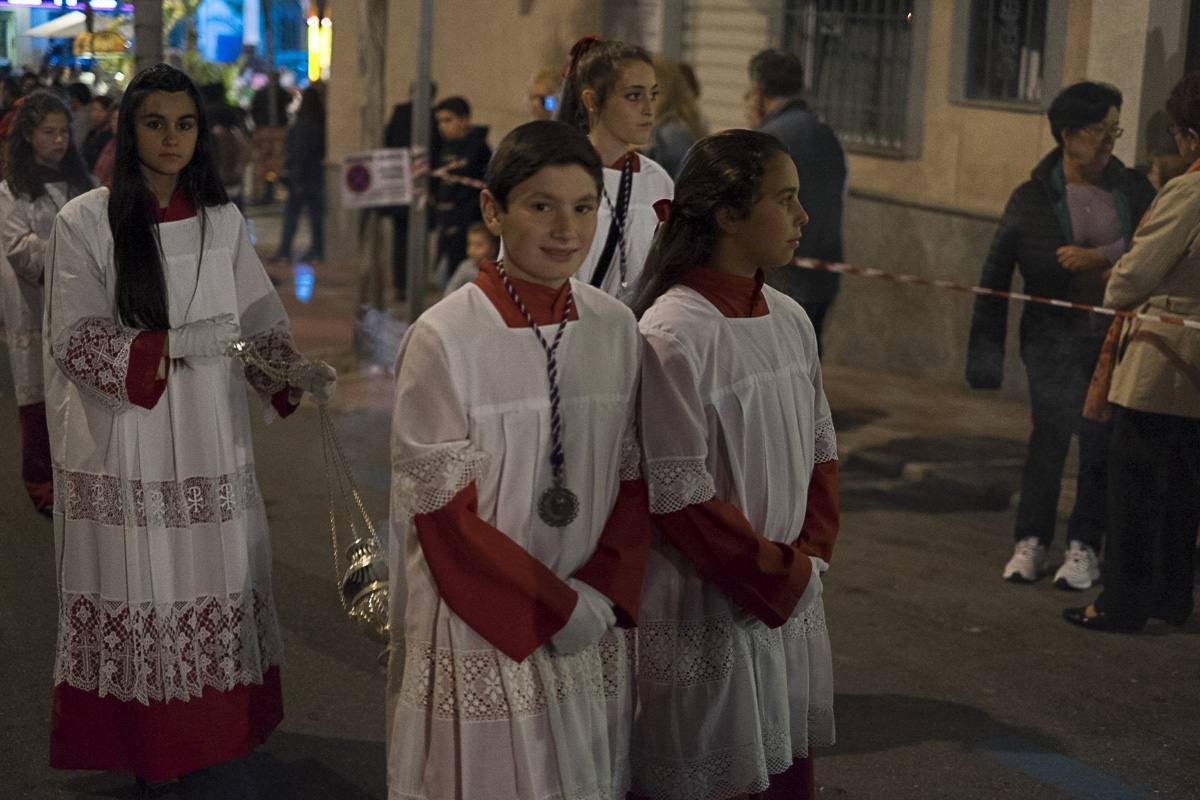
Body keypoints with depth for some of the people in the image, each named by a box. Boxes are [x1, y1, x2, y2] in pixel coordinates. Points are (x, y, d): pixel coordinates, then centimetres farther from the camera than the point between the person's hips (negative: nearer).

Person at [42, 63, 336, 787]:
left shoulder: (222, 220, 7)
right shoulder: (85, 222, -4)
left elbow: (256, 321, 9)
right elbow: (76, 340, -8)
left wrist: (294, 369, -11)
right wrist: (174, 346, -21)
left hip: (209, 444, 3)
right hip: (122, 440, -3)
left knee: (214, 584, 7)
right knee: (133, 590, 0)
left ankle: (216, 735, 22)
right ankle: (141, 746, 15)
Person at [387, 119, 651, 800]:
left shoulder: (616, 329, 0)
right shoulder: (444, 339, -14)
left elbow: (634, 480, 6)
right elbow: (442, 510, -12)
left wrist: (604, 592, -8)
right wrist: (555, 605, -11)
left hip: (594, 626, 4)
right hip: (480, 629, -4)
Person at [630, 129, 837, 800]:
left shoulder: (791, 320, 5)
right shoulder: (673, 334, -16)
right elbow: (680, 498, -16)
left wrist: (810, 558, 0)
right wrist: (779, 573, -11)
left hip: (793, 605, 7)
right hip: (710, 612, -6)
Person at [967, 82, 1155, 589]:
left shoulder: (1132, 188, 6)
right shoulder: (1032, 198, 1)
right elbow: (996, 275, 4)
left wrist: (1099, 257, -17)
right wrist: (986, 349, 2)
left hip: (1116, 334, 2)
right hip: (1055, 335, -2)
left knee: (1102, 441, 3)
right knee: (1051, 431, -8)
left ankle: (1084, 548, 14)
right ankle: (1031, 541, 6)